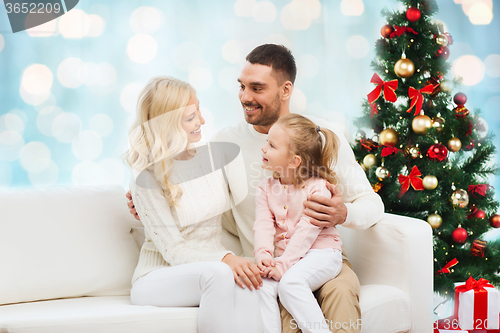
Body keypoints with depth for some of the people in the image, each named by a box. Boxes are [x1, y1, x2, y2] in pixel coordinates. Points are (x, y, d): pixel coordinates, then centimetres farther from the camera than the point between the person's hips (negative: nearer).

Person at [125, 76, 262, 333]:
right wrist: (225, 260, -30)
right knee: (218, 274, -37)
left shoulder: (212, 155, 6)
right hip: (158, 276, -4)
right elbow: (172, 250, -15)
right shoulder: (146, 176, -10)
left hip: (213, 265, 4)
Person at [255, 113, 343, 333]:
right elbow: (263, 225, -2)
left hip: (320, 252, -5)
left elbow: (307, 231, -16)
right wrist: (263, 253, -22)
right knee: (263, 286, -22)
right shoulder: (265, 189, 10)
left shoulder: (317, 188, -9)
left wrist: (283, 265, -23)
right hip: (284, 256, 5)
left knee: (290, 282, -31)